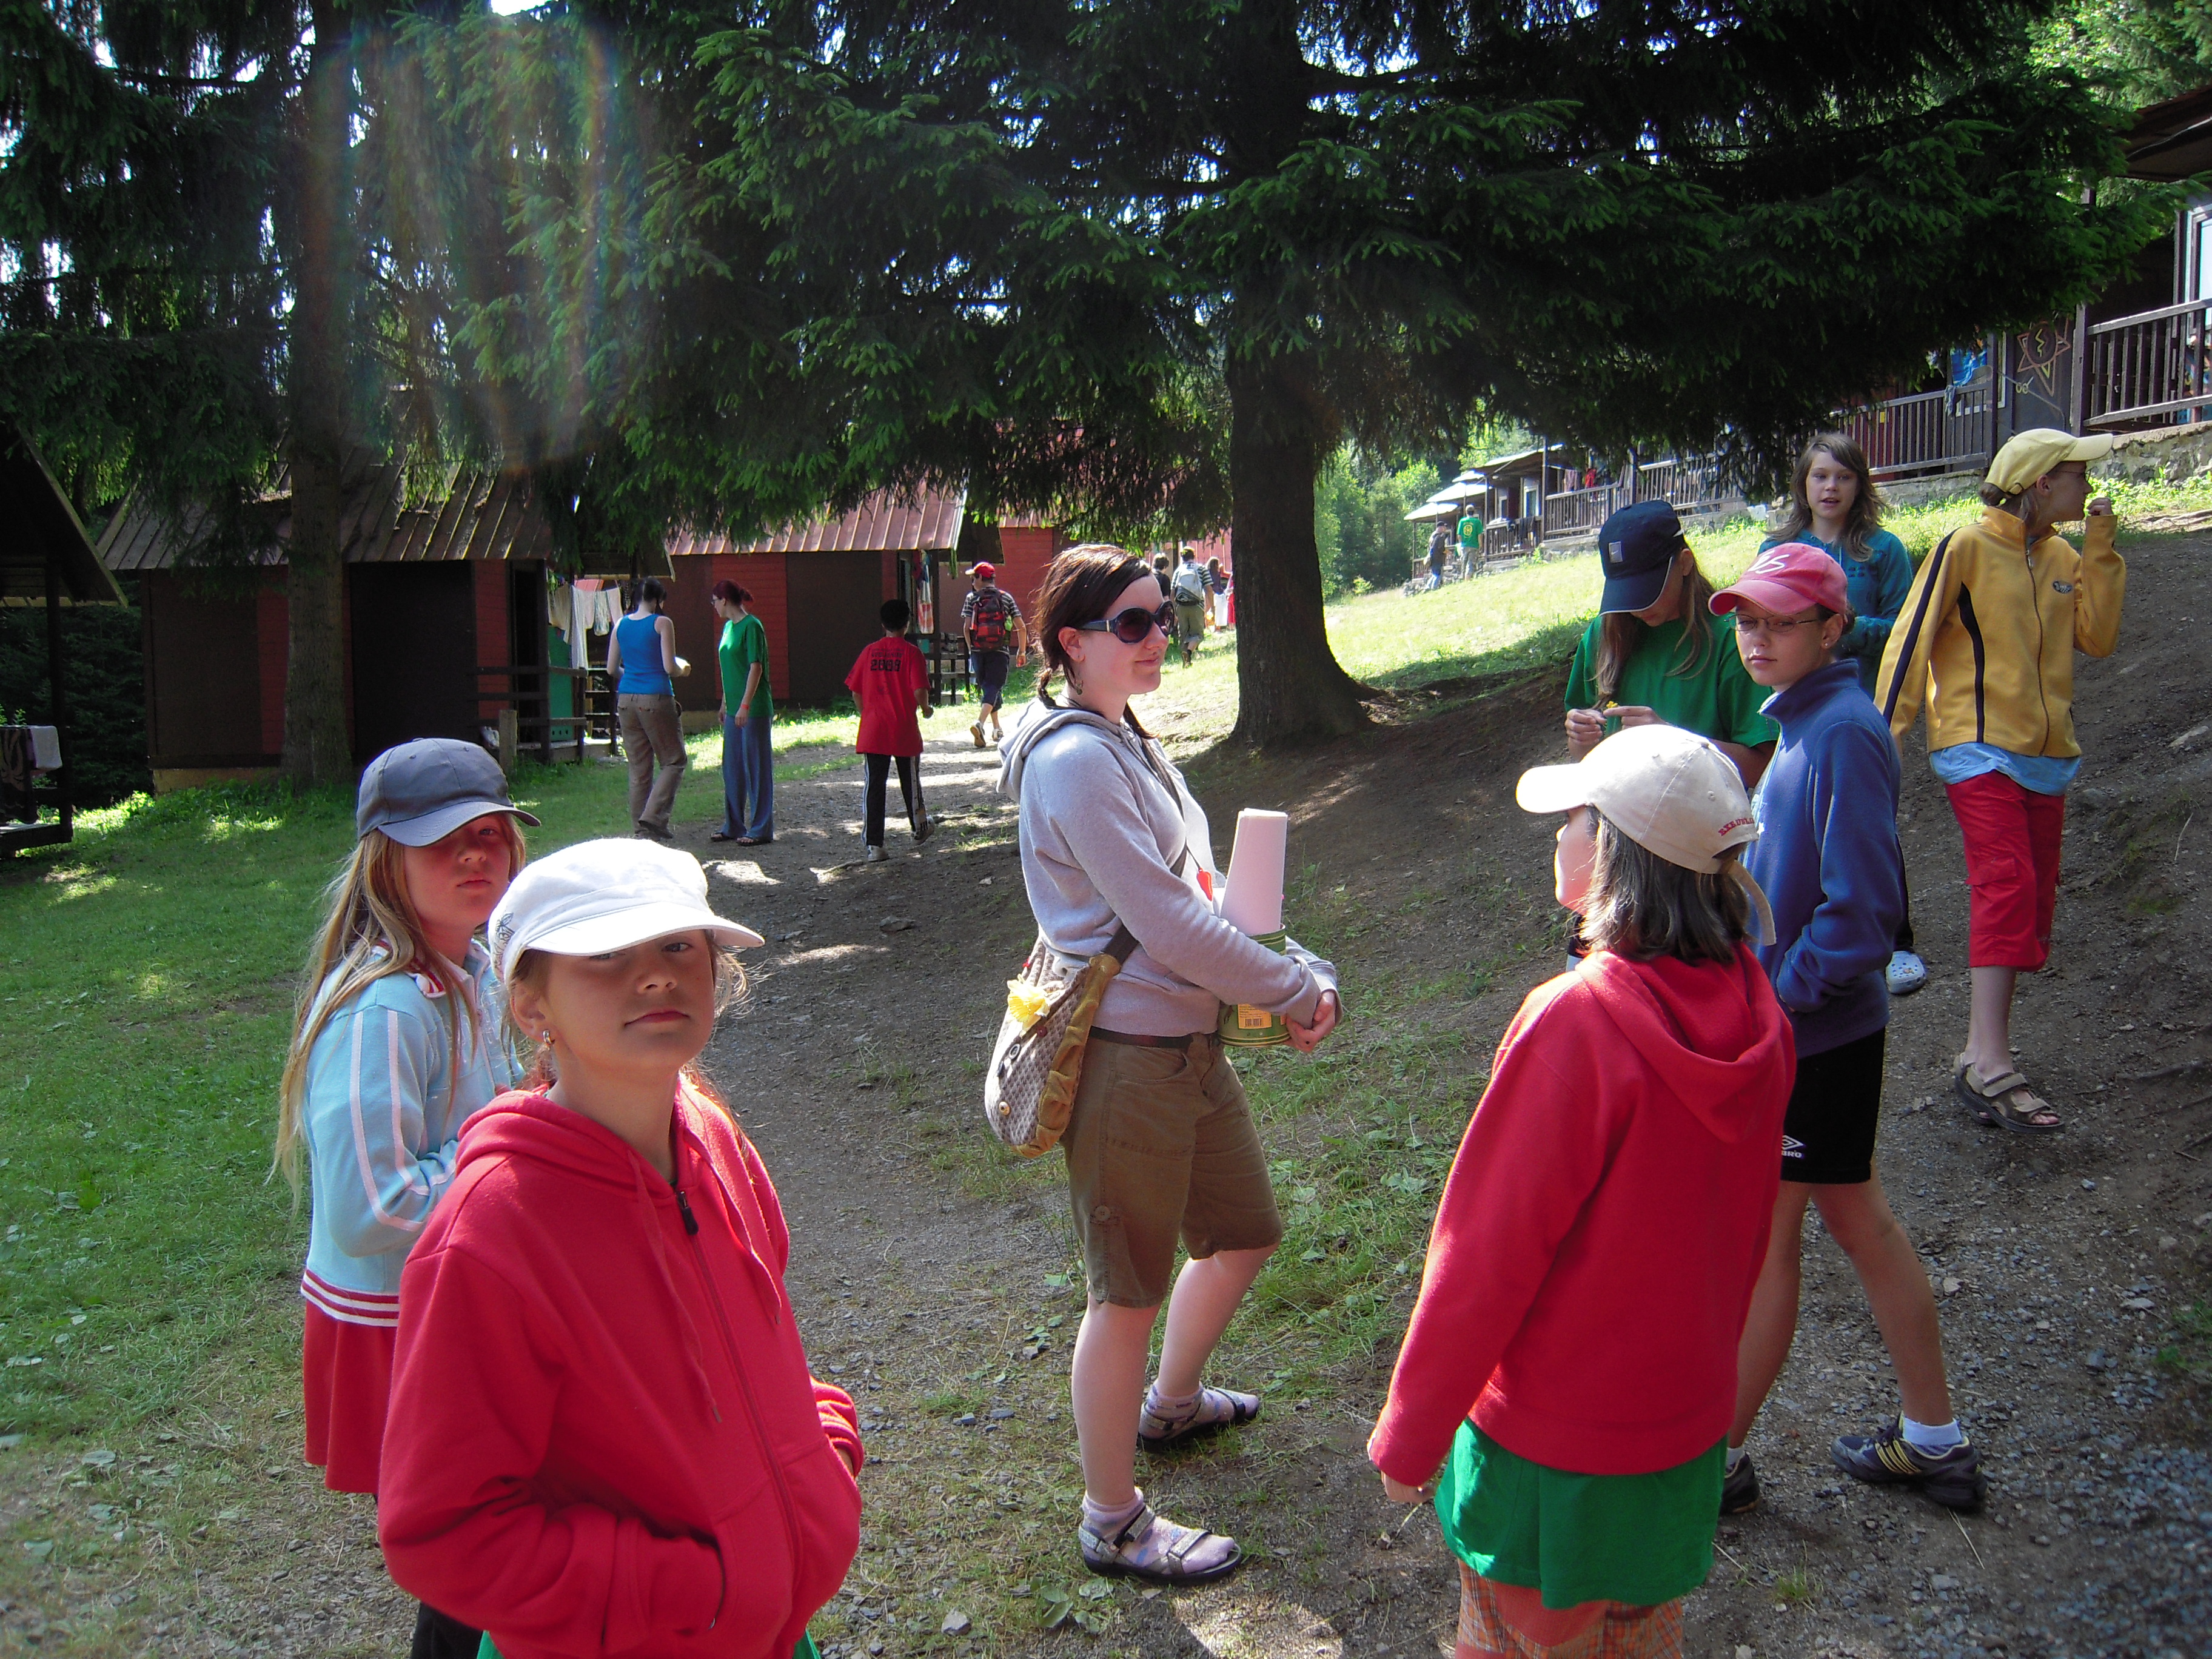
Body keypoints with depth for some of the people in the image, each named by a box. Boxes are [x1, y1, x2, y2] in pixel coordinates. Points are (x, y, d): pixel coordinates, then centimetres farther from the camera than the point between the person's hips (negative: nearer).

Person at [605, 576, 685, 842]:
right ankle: (653, 816, -10)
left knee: (638, 768, 10)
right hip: (656, 699, -6)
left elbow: (612, 669, 11)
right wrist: (681, 669, 10)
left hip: (626, 700, 6)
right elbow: (669, 667, -12)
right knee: (674, 761, 5)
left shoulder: (621, 625, 9)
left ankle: (641, 827, 11)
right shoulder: (662, 623, -6)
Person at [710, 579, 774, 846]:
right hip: (735, 710, 9)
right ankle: (733, 826, 22)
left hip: (754, 709, -9)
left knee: (757, 769, -2)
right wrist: (725, 704, 22)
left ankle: (761, 830, 4)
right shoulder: (728, 626, 14)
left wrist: (745, 705, -21)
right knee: (732, 768, 13)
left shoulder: (752, 626, -13)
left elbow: (756, 668, -18)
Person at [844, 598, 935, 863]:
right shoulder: (911, 652, -6)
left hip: (873, 732, 2)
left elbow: (856, 692, 4)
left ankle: (874, 846, -2)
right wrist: (925, 708, 6)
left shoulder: (869, 652, 3)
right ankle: (919, 828, 36)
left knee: (874, 786, 2)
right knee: (910, 781, 18)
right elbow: (920, 691, -15)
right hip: (905, 731, -2)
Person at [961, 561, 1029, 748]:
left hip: (978, 650, 1)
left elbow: (966, 627, -6)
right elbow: (1021, 627, 3)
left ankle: (996, 730, 26)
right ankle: (979, 723, -27)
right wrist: (1022, 651, 14)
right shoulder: (1006, 597, 5)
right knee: (994, 688, -4)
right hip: (999, 651, -1)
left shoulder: (972, 598, 2)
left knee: (986, 687, 17)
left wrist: (971, 648, 9)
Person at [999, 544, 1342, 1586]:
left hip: (1189, 1040, 10)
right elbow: (1170, 927, -23)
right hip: (1124, 1058, -9)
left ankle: (1170, 1403, 49)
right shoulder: (1074, 760, -20)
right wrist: (1298, 991, -11)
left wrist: (1292, 974, -1)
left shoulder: (1127, 741, 11)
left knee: (1246, 1234, 23)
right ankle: (1112, 1525, 25)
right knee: (1129, 1295, 5)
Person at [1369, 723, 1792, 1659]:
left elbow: (1487, 1257, -22)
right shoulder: (1752, 1010, -7)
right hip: (1689, 1424, 6)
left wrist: (1407, 1434, -9)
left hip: (1556, 1441, -6)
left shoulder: (1577, 1022, -28)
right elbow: (1746, 1232, 6)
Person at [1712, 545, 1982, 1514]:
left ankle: (1716, 1460, 19)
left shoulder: (1843, 733, -21)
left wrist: (1778, 990, -19)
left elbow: (1861, 907, -24)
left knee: (1761, 1240, 3)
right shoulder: (1802, 724, 8)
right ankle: (1934, 1442, 32)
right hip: (1819, 1024, 9)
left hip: (1812, 1033, -9)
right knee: (1860, 1220, 18)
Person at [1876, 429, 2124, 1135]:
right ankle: (1989, 1062, -22)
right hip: (1980, 750, -7)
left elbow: (2098, 636, 2)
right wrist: (1886, 731, -11)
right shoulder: (1967, 548, -7)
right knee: (2006, 884, -19)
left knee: (2032, 901, 7)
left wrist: (2100, 549, 0)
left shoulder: (2063, 558, 12)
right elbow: (1912, 638, -7)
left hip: (2046, 754, 8)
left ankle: (1981, 1055, 16)